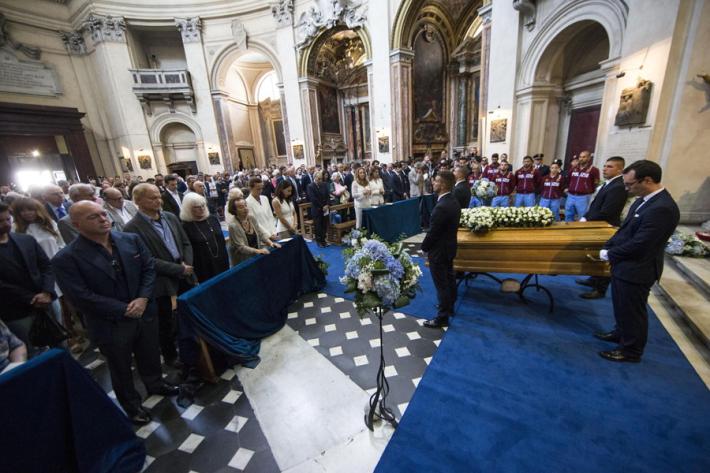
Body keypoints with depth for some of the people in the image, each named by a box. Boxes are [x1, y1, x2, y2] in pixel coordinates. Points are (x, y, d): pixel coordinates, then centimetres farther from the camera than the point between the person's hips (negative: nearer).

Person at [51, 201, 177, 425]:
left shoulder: (131, 240, -6)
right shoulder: (66, 259, -17)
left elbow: (149, 268, -3)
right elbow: (82, 297, -19)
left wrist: (143, 299, -16)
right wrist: (124, 310, -18)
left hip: (145, 313, 4)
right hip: (110, 325, -3)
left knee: (150, 355, 25)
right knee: (121, 369, 20)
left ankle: (155, 384, 52)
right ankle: (131, 404, 44)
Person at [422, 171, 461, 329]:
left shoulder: (441, 207, -28)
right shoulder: (453, 201, 2)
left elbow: (432, 232, -22)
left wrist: (424, 247, -6)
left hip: (439, 251, -10)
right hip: (449, 247, 10)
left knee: (441, 284, 3)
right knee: (449, 279, 22)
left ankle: (442, 317, 17)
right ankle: (449, 307, 41)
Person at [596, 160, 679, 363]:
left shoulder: (662, 208, -26)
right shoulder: (644, 199, 3)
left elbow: (638, 245, -26)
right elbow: (625, 229, 11)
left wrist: (610, 254, -13)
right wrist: (608, 246, 0)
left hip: (636, 270, -9)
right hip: (625, 265, 9)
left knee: (632, 311, 9)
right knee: (621, 306, 25)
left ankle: (631, 350, 28)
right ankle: (621, 333, 45)